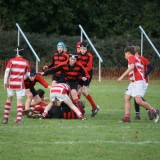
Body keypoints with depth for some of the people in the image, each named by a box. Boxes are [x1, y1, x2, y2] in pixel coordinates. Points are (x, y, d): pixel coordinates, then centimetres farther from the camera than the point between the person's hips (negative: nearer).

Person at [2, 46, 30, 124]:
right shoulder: (26, 62, 2)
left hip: (11, 83, 1)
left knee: (9, 98, 17)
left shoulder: (11, 61, -1)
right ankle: (19, 119, -8)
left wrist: (5, 82, -3)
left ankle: (5, 118, 14)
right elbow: (28, 74, 8)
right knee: (19, 100, 3)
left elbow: (7, 71, -8)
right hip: (20, 84, -1)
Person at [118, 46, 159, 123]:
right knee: (126, 98, 3)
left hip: (138, 82, -10)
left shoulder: (131, 57, -5)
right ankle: (127, 117, -3)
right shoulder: (137, 59, 23)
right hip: (133, 82, 10)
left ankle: (154, 111, -6)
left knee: (138, 101, -18)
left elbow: (132, 67, -22)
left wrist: (122, 76, -24)